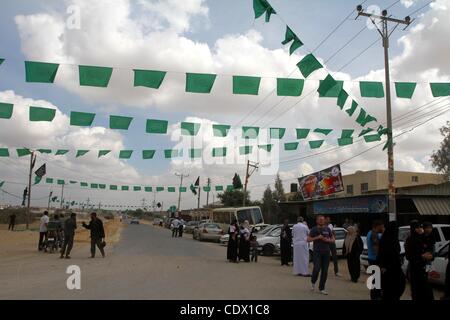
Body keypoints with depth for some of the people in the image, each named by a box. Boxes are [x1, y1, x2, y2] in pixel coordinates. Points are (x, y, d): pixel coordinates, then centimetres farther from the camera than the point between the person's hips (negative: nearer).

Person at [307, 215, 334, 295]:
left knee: (325, 271, 2)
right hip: (317, 252, -3)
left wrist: (328, 240, -7)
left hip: (326, 252, 3)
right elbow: (308, 239, -2)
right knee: (317, 268, -15)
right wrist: (317, 237, -15)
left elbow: (333, 239, 14)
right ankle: (313, 282, 14)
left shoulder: (327, 229, 9)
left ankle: (321, 288, 13)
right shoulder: (314, 229, 1)